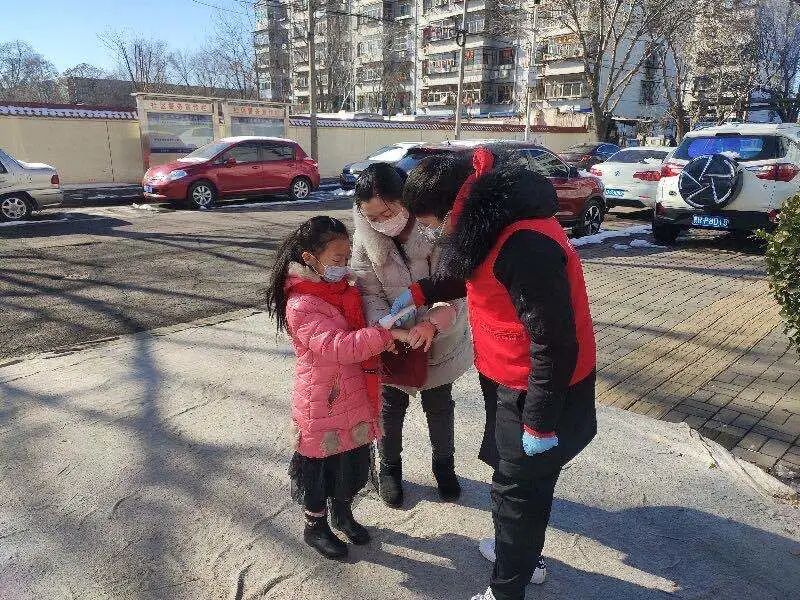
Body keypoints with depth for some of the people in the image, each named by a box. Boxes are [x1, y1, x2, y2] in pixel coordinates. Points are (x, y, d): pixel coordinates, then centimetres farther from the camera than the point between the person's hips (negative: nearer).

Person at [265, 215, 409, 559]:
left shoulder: (345, 289, 3)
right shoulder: (301, 306, -23)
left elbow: (362, 327, 18)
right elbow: (338, 346, -34)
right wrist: (387, 334, -37)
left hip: (355, 400, 7)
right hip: (322, 405, -7)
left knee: (354, 463, 22)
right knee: (319, 467, 13)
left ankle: (343, 512, 47)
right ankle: (315, 526, 37)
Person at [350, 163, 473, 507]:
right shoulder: (365, 237, -14)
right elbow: (370, 292, -15)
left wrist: (432, 324, -43)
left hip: (438, 339, -1)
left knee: (439, 406, 19)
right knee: (391, 407, 18)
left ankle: (443, 465, 45)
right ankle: (389, 468, 43)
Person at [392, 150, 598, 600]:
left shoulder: (525, 246, -33)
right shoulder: (496, 220, -2)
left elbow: (554, 343, -29)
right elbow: (470, 272, 19)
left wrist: (540, 423, -21)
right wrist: (417, 294, 15)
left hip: (539, 391, -9)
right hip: (513, 381, 9)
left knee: (517, 492, 9)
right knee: (525, 482, 26)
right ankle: (523, 553, 49)